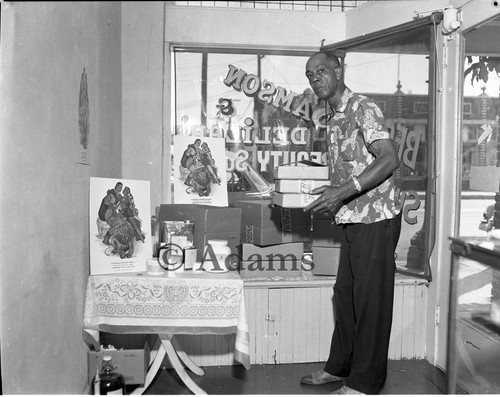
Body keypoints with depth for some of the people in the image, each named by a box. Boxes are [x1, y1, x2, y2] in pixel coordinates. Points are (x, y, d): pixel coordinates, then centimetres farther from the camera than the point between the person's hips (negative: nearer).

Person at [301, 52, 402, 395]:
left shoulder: (363, 109, -12)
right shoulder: (333, 119, 15)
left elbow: (389, 159, -22)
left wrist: (343, 192, -27)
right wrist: (328, 194, 6)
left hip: (375, 217, -9)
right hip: (351, 219, 9)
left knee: (371, 297, 0)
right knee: (346, 292, 16)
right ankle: (340, 366, 31)